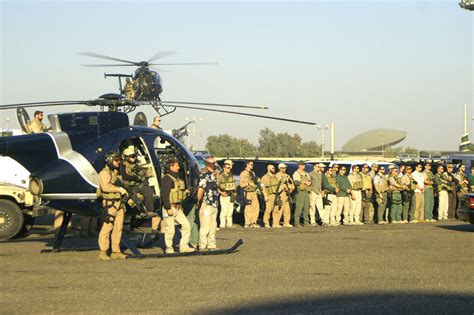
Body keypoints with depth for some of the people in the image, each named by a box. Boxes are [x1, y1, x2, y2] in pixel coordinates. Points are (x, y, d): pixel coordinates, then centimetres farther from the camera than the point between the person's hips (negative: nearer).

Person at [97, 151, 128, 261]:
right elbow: (106, 187, -25)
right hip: (110, 203, -9)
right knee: (107, 227, -9)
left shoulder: (116, 172, 16)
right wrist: (119, 189, -20)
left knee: (118, 228, 8)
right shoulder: (104, 173, -10)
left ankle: (116, 251, 13)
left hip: (119, 202, 9)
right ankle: (103, 253, -6)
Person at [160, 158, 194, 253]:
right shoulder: (167, 179, -14)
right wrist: (168, 208, -24)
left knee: (186, 225, 5)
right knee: (170, 230, -2)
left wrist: (180, 206, 20)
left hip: (177, 208, 9)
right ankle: (169, 249, 9)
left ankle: (183, 246, 11)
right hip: (170, 208, -9)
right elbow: (164, 194, -21)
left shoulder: (177, 178, 16)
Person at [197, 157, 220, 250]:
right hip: (206, 205, -9)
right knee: (205, 226, -7)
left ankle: (211, 245, 21)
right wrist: (198, 201, -17)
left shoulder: (213, 176, 17)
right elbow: (200, 190, -19)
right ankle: (202, 246, -3)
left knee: (213, 226, 13)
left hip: (214, 205, 9)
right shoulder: (204, 176, -13)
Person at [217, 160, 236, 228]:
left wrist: (234, 194, 12)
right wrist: (221, 192, -21)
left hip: (231, 196, 6)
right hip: (224, 196, -6)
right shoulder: (220, 176, -7)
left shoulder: (231, 176, 14)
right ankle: (222, 225, -5)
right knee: (224, 211, -10)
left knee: (230, 212, 9)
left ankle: (229, 224, 16)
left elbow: (234, 185, 24)